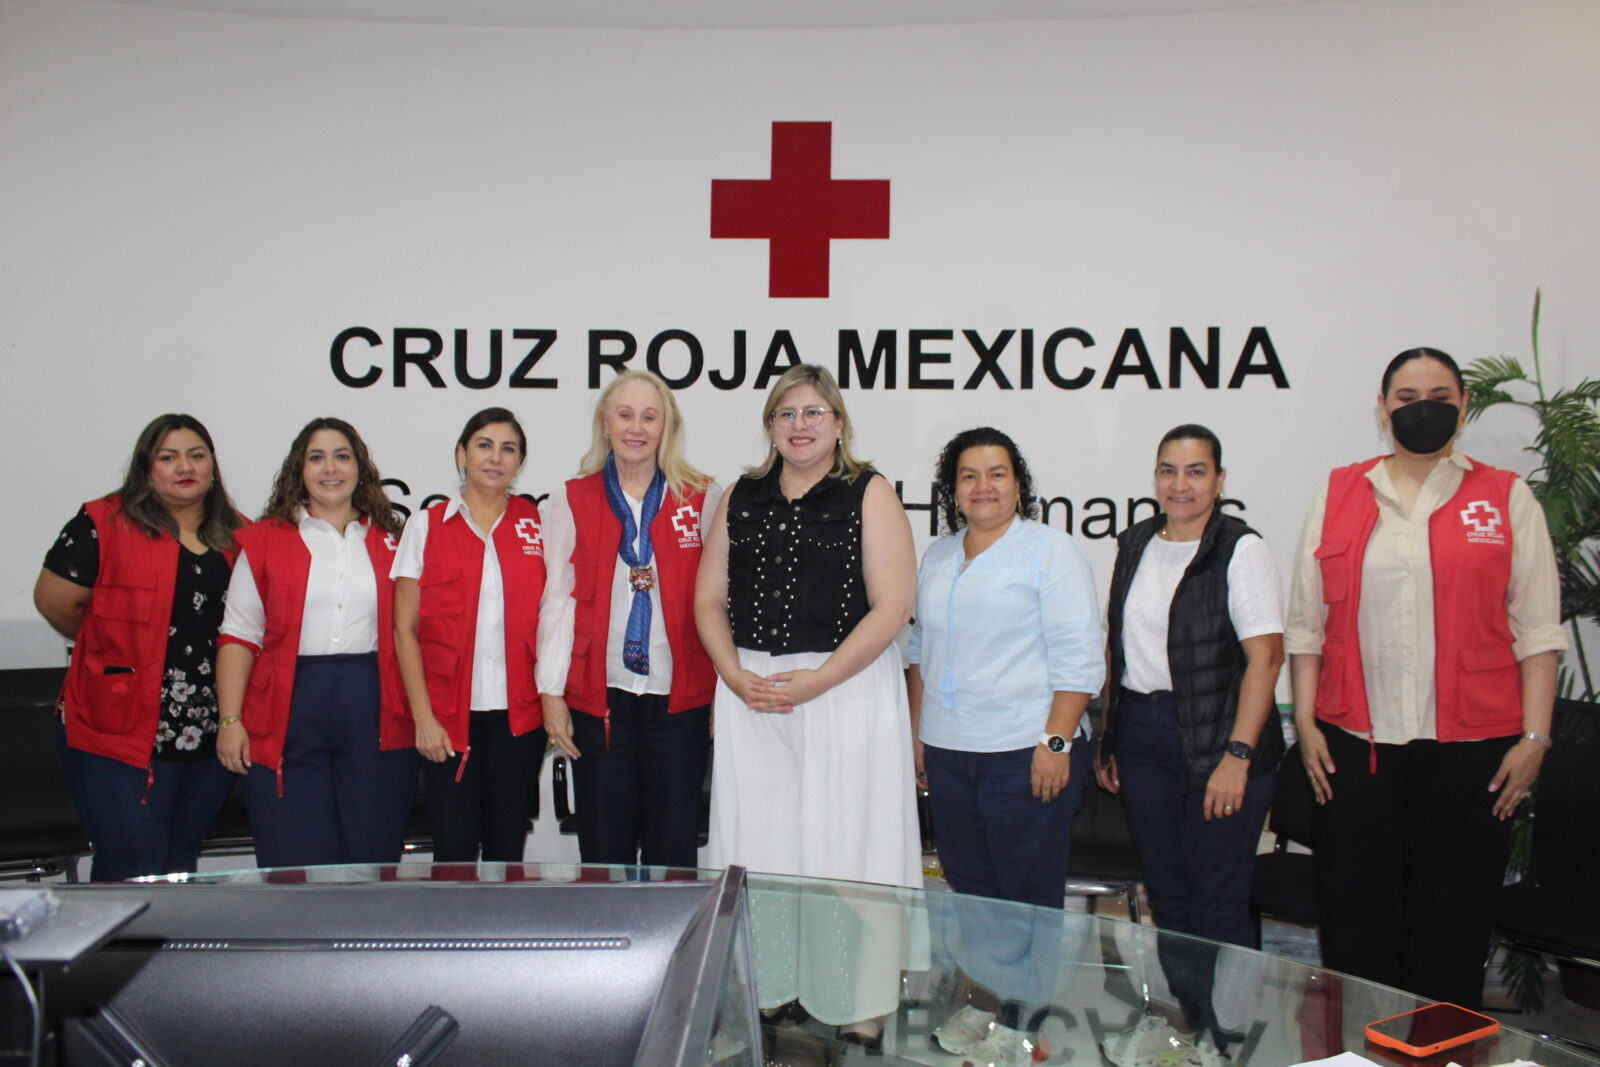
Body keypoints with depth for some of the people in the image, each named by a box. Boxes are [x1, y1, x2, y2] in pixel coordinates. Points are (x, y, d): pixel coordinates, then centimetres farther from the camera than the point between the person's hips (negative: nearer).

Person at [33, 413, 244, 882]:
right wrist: (112, 649, 8)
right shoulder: (104, 525, -3)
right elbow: (53, 600, -3)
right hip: (122, 732, -4)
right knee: (132, 864, -4)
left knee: (182, 861, 14)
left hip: (210, 735, 4)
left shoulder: (237, 536, 10)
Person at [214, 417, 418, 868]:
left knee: (374, 862, 4)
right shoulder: (264, 540, 9)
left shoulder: (390, 541, 12)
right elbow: (238, 637, 5)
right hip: (289, 715, -1)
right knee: (296, 865, -1)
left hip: (375, 715, 1)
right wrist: (230, 719, -4)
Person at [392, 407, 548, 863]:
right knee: (454, 847, 1)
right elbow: (405, 629, 2)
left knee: (507, 847, 6)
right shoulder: (426, 526, 4)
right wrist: (424, 717, -5)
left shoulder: (538, 524, 7)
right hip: (449, 715, -1)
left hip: (519, 713, 1)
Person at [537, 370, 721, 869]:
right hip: (598, 696, 1)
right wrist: (551, 692, -1)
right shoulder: (570, 501, 6)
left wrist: (726, 691, -1)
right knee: (603, 843, 7)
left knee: (674, 846, 5)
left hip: (679, 696, 0)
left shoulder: (703, 499, 4)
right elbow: (557, 600, 3)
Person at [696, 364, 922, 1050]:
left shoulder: (869, 495, -2)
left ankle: (857, 1006, 14)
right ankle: (766, 989, 23)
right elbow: (709, 597, 10)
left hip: (847, 687, -4)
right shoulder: (741, 498, 11)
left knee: (845, 842, 1)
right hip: (750, 693, 4)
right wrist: (735, 675, -5)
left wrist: (813, 681, -14)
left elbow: (891, 606, -10)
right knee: (757, 841, 8)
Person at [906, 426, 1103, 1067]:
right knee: (968, 887, 13)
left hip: (1027, 754, -6)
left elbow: (1078, 658, -10)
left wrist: (1056, 742, -15)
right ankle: (982, 1009, 27)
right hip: (948, 752, 6)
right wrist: (918, 732, 16)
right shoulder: (937, 557, 14)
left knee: (1027, 896, 1)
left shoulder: (1050, 551, -5)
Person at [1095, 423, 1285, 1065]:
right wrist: (1106, 737, 12)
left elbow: (1265, 656, -14)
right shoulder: (1134, 544, 10)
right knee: (1165, 894, 14)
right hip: (1139, 736, 6)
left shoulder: (1240, 549, -8)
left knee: (1218, 904, 0)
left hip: (1214, 739, -6)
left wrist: (1237, 754, -19)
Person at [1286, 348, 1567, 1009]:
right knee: (1355, 918, 7)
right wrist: (1305, 723, 2)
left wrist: (1534, 737, -4)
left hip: (1470, 747, -1)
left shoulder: (1507, 499, 6)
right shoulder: (1338, 496, 9)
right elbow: (1306, 624, 8)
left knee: (1453, 923, 6)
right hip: (1354, 743, 1)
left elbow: (1538, 631, 3)